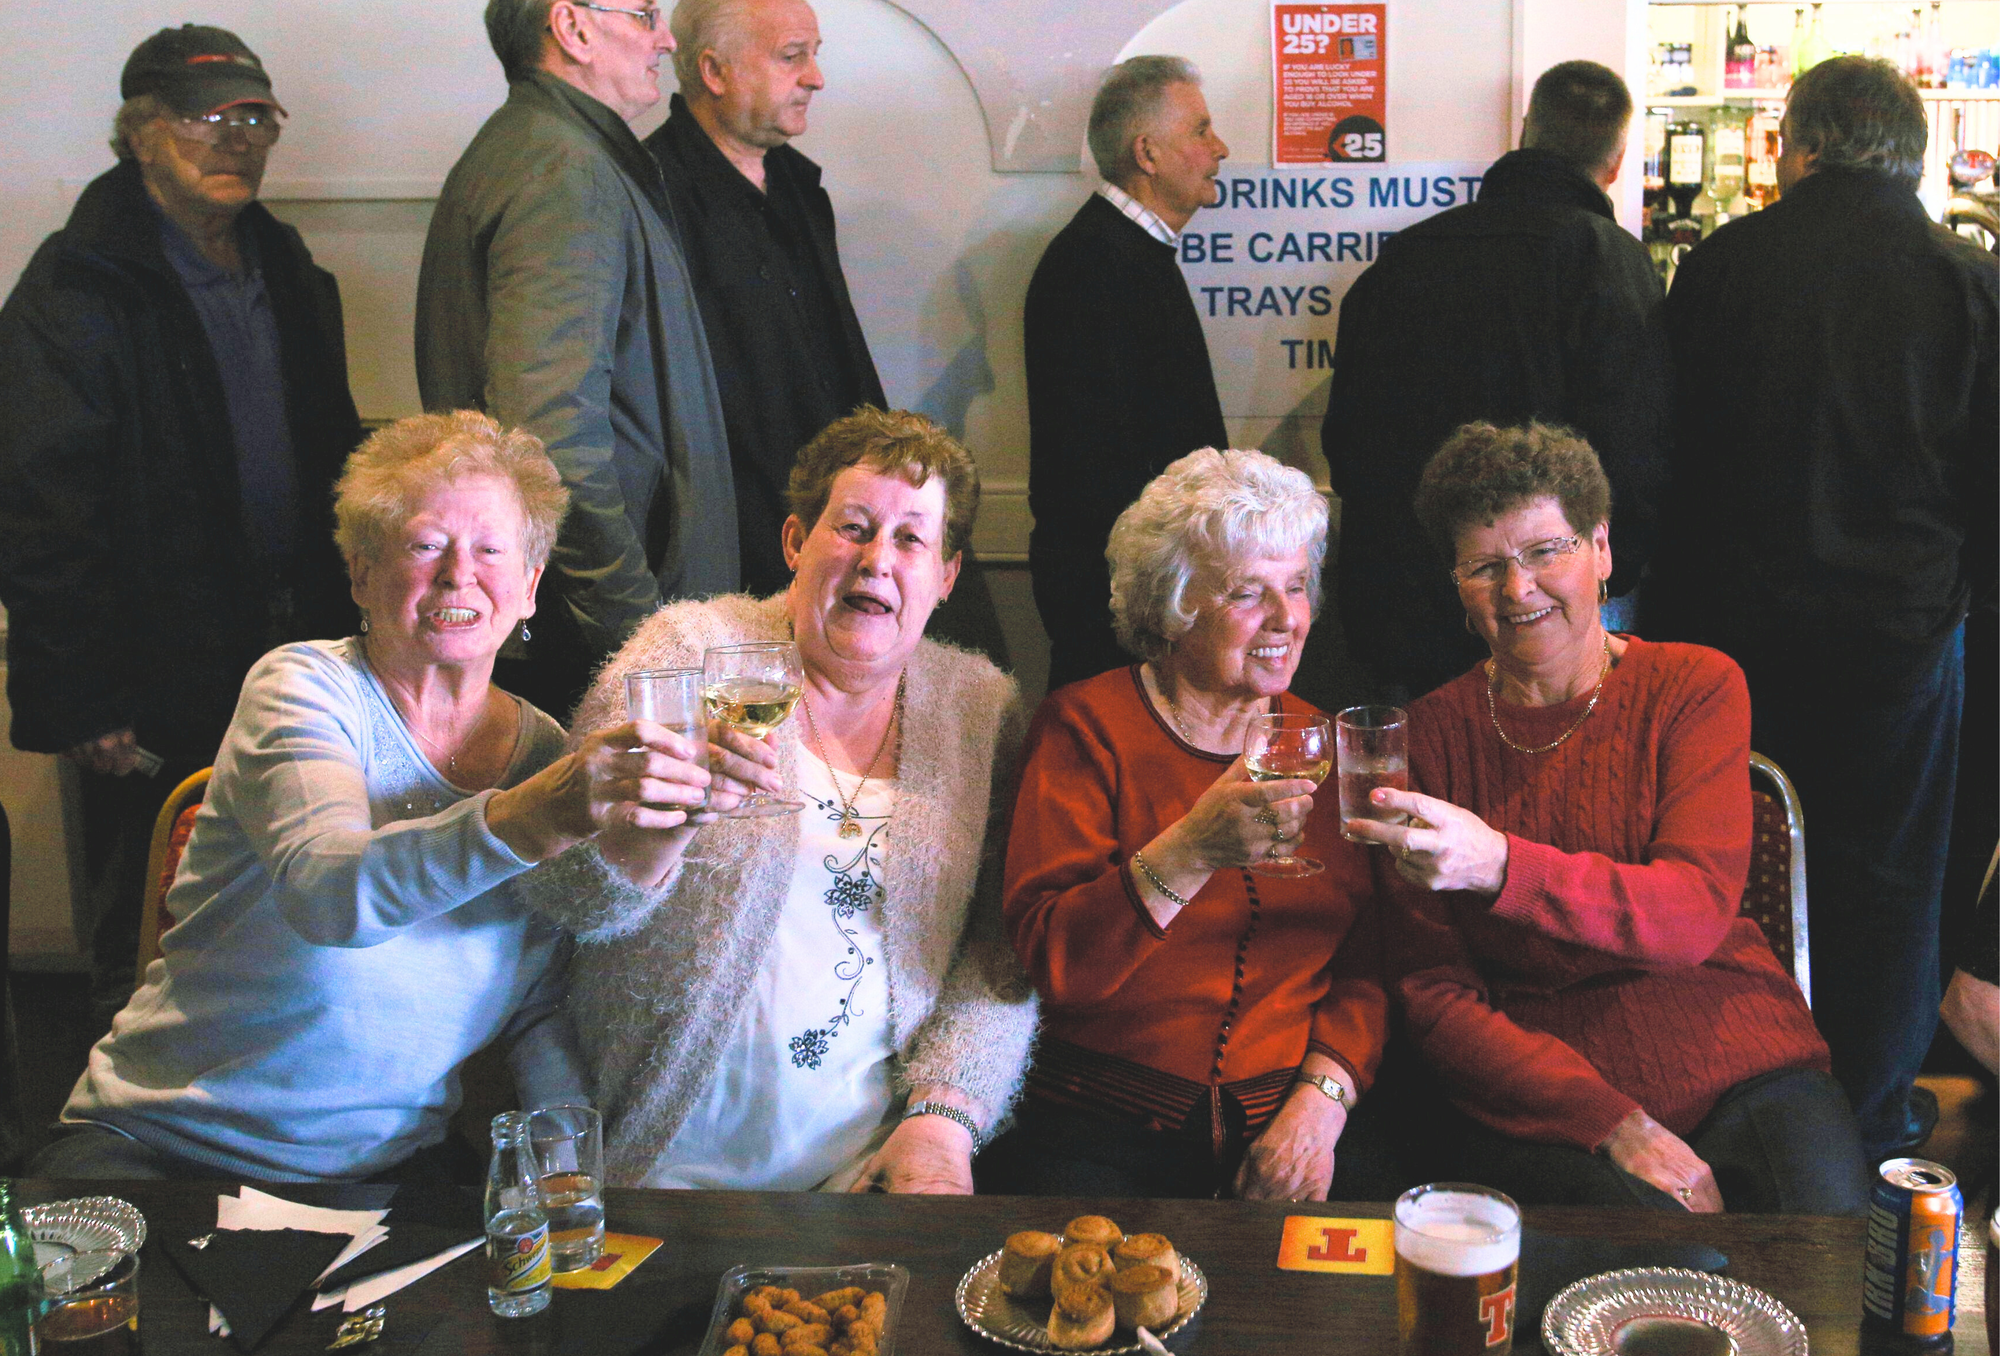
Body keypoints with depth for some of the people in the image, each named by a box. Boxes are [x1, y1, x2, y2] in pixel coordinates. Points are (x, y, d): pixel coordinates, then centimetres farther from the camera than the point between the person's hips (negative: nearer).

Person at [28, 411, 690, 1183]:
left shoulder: (550, 756, 5)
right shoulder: (304, 684, -9)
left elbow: (541, 1006, 8)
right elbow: (324, 891, -30)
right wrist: (519, 822, -47)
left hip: (391, 1162, 4)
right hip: (162, 1142, -4)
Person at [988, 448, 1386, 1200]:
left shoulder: (1320, 744, 14)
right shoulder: (1087, 726, 1)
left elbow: (1364, 967, 10)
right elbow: (1051, 961, -11)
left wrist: (1322, 1097, -9)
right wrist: (1189, 853, -25)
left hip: (1281, 1129, 3)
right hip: (1102, 1130, -3)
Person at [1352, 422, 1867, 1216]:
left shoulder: (1695, 686, 5)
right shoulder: (1430, 733, 4)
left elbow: (1695, 914, -12)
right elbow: (1433, 992, -2)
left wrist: (1499, 865, -31)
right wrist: (1616, 1126, -16)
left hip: (1741, 1068, 1)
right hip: (1547, 1107, -1)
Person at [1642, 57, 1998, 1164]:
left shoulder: (1722, 261, -4)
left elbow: (1669, 448, 1)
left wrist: (1670, 592, 12)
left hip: (1733, 620, 1)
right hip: (1900, 621, -1)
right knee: (1882, 875, 11)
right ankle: (1868, 1113, 22)